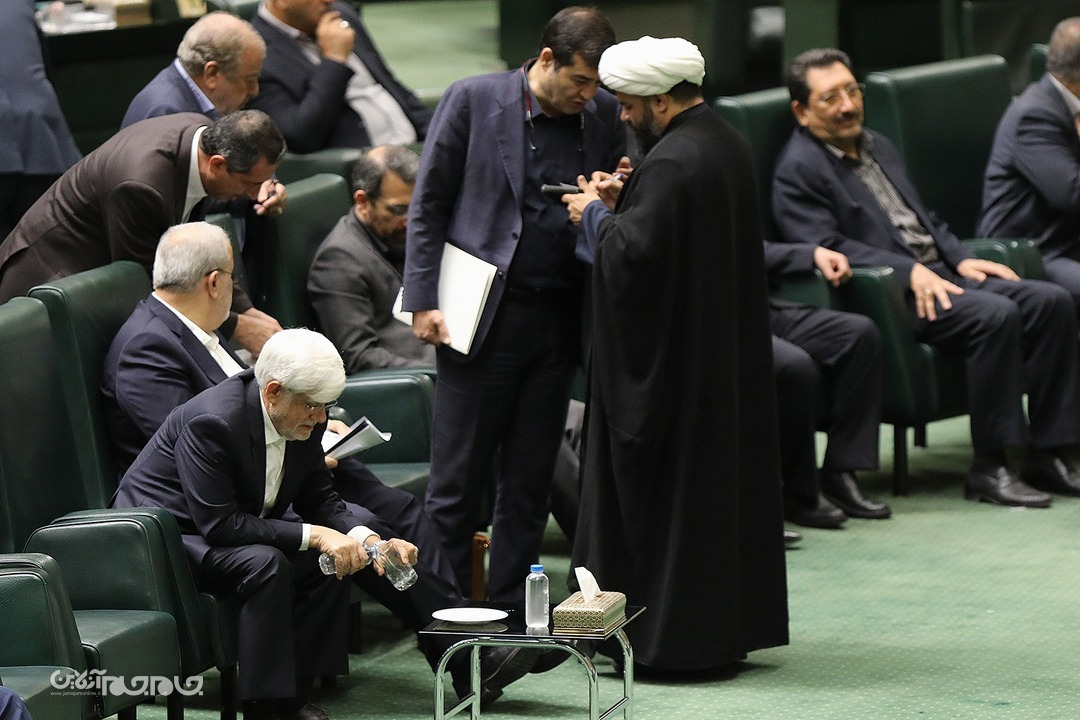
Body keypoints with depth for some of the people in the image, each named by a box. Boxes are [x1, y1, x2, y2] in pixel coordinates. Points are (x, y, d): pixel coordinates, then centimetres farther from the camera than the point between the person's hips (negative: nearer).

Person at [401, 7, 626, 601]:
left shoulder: (604, 116, 7)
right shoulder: (473, 100, -3)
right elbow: (427, 206, 0)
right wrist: (424, 302, -7)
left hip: (558, 322, 4)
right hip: (483, 317, -4)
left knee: (529, 484, 9)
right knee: (457, 483, 0)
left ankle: (510, 613, 18)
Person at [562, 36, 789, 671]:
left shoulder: (673, 162, -22)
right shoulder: (727, 143, 9)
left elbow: (635, 253, -26)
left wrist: (595, 215, -10)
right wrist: (622, 205, 8)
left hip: (671, 360, -10)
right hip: (730, 351, 10)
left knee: (661, 494, -2)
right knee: (722, 475, 15)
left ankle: (669, 637, 3)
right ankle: (731, 628, 23)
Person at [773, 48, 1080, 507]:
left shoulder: (877, 146, 23)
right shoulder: (798, 171, -5)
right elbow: (828, 247, -16)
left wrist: (960, 259, 8)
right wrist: (911, 272, -23)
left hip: (940, 273, 9)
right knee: (996, 315, -31)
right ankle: (989, 469, -24)